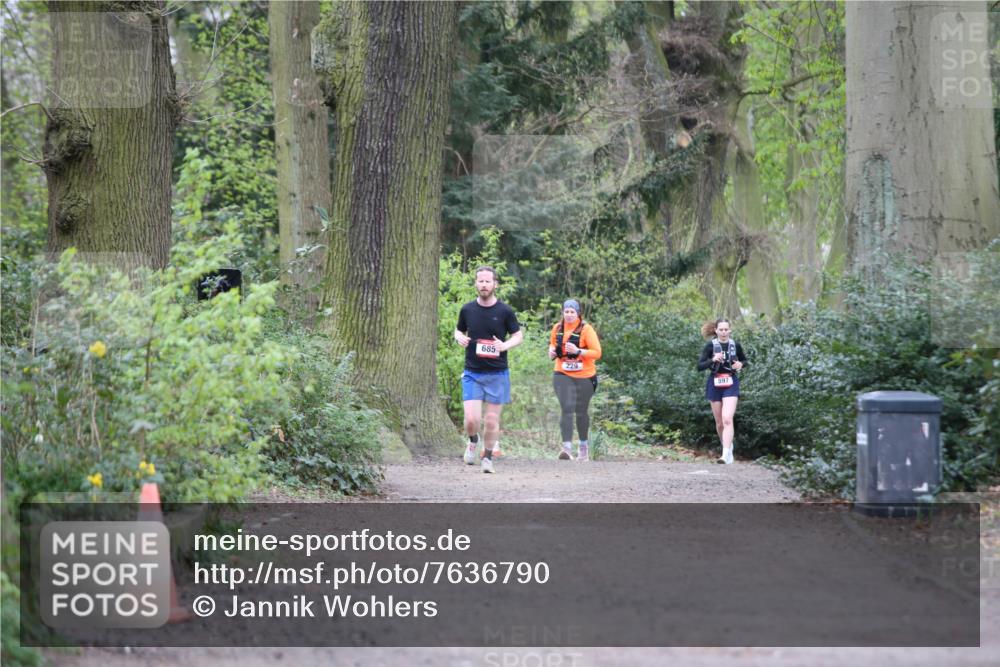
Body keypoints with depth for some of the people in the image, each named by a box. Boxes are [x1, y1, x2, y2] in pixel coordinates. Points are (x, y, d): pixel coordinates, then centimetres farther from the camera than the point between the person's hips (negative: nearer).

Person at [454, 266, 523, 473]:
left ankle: (487, 457, 20)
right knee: (471, 419, -9)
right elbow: (459, 330, 19)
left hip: (497, 374, -1)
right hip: (472, 373, 1)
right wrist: (460, 338, -6)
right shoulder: (467, 310, 3)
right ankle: (473, 442, 23)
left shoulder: (504, 311, -2)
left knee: (492, 421, 1)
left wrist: (505, 345, -15)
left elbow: (518, 335, 6)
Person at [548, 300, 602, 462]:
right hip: (563, 375, 1)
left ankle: (584, 445, 34)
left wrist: (578, 351, -27)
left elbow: (597, 353, -13)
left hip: (584, 376, -1)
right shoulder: (558, 328, 2)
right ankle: (567, 447, -25)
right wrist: (552, 351, 0)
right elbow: (552, 343, 22)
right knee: (566, 409, -16)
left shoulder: (586, 329, -10)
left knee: (581, 412, 12)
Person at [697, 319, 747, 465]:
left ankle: (726, 454, -24)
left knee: (727, 419, -18)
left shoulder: (735, 345, 1)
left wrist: (740, 364, -5)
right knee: (719, 422, 11)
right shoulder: (710, 345, -3)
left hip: (731, 384, -1)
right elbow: (700, 366, -7)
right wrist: (712, 360, -24)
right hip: (715, 384, 1)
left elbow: (744, 360, 18)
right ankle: (728, 447, 34)